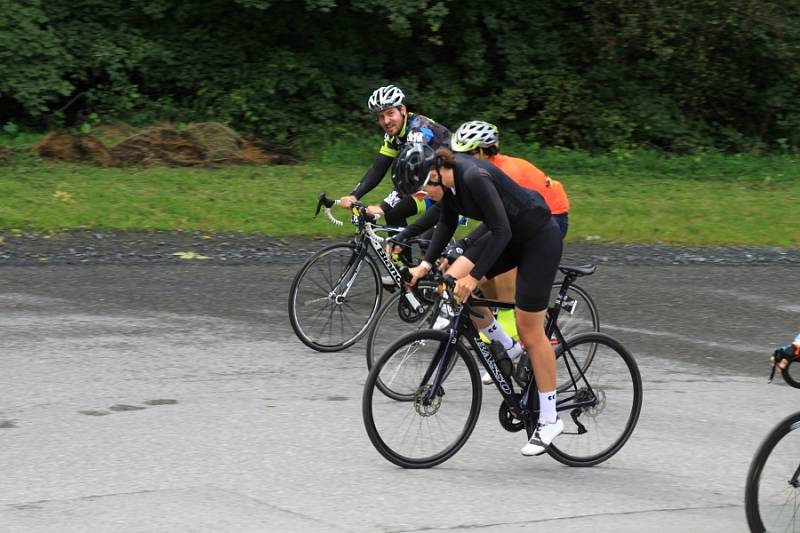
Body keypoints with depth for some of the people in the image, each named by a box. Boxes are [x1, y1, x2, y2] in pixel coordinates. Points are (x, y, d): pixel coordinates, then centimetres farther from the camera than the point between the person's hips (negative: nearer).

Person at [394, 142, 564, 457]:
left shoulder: (474, 177, -30)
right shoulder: (447, 177, -6)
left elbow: (501, 232, -31)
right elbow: (447, 224, 8)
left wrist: (474, 276, -33)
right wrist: (425, 265, -1)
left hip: (539, 239, -8)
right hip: (509, 235, 8)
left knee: (530, 331, -5)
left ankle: (549, 420, 6)